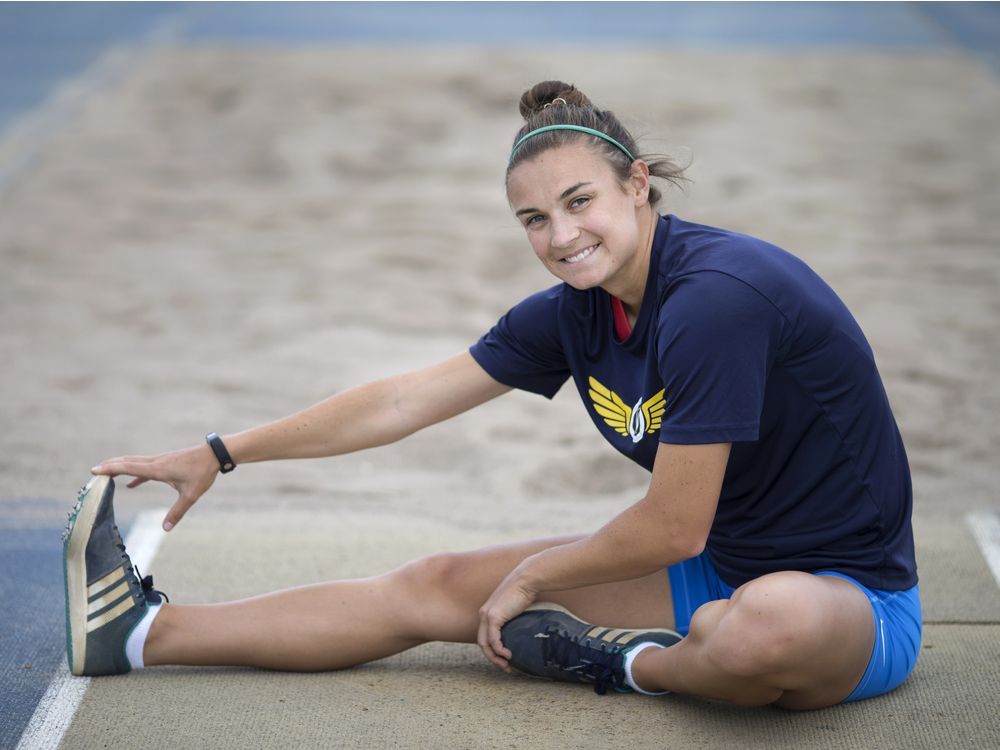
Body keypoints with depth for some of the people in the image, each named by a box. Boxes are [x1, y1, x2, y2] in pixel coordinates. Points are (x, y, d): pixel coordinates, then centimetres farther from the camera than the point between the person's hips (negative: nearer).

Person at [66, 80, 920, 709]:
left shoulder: (715, 295, -26)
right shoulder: (575, 313, -1)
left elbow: (674, 529, -21)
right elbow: (403, 401, 9)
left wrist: (533, 577, -5)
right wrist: (220, 454, 12)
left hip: (851, 592, -7)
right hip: (720, 567, 7)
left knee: (764, 627, -44)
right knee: (440, 586, 4)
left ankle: (628, 663, -10)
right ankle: (142, 632, 11)